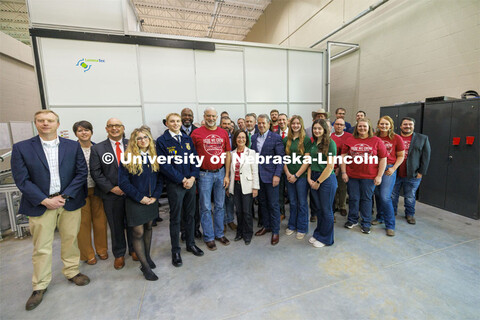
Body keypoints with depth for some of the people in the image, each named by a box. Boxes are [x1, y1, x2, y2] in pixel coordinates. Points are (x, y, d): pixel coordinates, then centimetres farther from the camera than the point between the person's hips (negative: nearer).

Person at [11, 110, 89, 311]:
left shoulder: (73, 146, 2)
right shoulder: (21, 148, 0)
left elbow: (81, 172, -2)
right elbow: (21, 179, -5)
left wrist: (64, 196, -10)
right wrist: (45, 201, -13)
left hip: (69, 202, 1)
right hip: (40, 204, -1)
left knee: (70, 241, 12)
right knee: (41, 247, 10)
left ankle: (72, 272, 33)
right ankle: (40, 286, 29)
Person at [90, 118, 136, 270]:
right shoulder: (97, 148, 1)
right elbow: (95, 172, -2)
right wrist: (111, 188, -11)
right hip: (111, 195, 0)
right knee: (116, 226, 12)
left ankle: (134, 249, 35)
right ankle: (119, 254, 32)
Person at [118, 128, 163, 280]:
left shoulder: (154, 156, 2)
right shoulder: (128, 157, -10)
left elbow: (160, 178, 4)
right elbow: (123, 181, -12)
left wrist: (156, 196, -8)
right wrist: (140, 197, -14)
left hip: (152, 200, 4)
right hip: (135, 201, -4)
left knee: (148, 228, 17)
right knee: (138, 233, 4)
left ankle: (147, 256, 37)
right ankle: (145, 266, 17)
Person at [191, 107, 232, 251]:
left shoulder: (223, 133, 7)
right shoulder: (196, 133, -2)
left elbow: (227, 154, 7)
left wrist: (227, 175, 3)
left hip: (220, 173, 3)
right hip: (204, 174, -3)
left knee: (220, 206, 13)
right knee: (206, 208, 6)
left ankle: (219, 233, 30)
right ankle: (209, 237, 22)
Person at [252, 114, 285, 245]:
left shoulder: (276, 137, -6)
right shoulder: (254, 137, 10)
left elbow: (280, 158, -8)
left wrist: (277, 175, -15)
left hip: (270, 175, -5)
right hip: (258, 175, 5)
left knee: (273, 204, 3)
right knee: (262, 202, 16)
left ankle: (275, 231, 19)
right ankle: (266, 226, 34)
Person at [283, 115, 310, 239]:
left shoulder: (306, 140, -3)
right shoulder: (286, 140, 7)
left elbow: (307, 160, -8)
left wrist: (296, 175, -11)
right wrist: (287, 173, -5)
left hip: (301, 175, -3)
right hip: (289, 175, 3)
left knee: (302, 203, 6)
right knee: (292, 202, 14)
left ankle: (302, 228, 23)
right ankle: (292, 226, 30)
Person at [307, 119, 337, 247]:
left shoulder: (330, 143, -10)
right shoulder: (312, 144, 10)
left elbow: (330, 166, -14)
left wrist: (318, 182, -11)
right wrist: (309, 178, -1)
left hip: (327, 179, -6)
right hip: (314, 178, 6)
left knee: (326, 210, 6)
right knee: (318, 208, 16)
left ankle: (326, 238, 23)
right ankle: (318, 234, 32)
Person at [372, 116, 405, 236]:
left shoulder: (396, 138, 0)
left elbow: (401, 156, 4)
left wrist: (393, 168, -9)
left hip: (389, 169, -3)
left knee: (385, 197, -9)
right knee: (377, 195, 9)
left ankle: (390, 225, 5)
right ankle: (380, 217, 29)